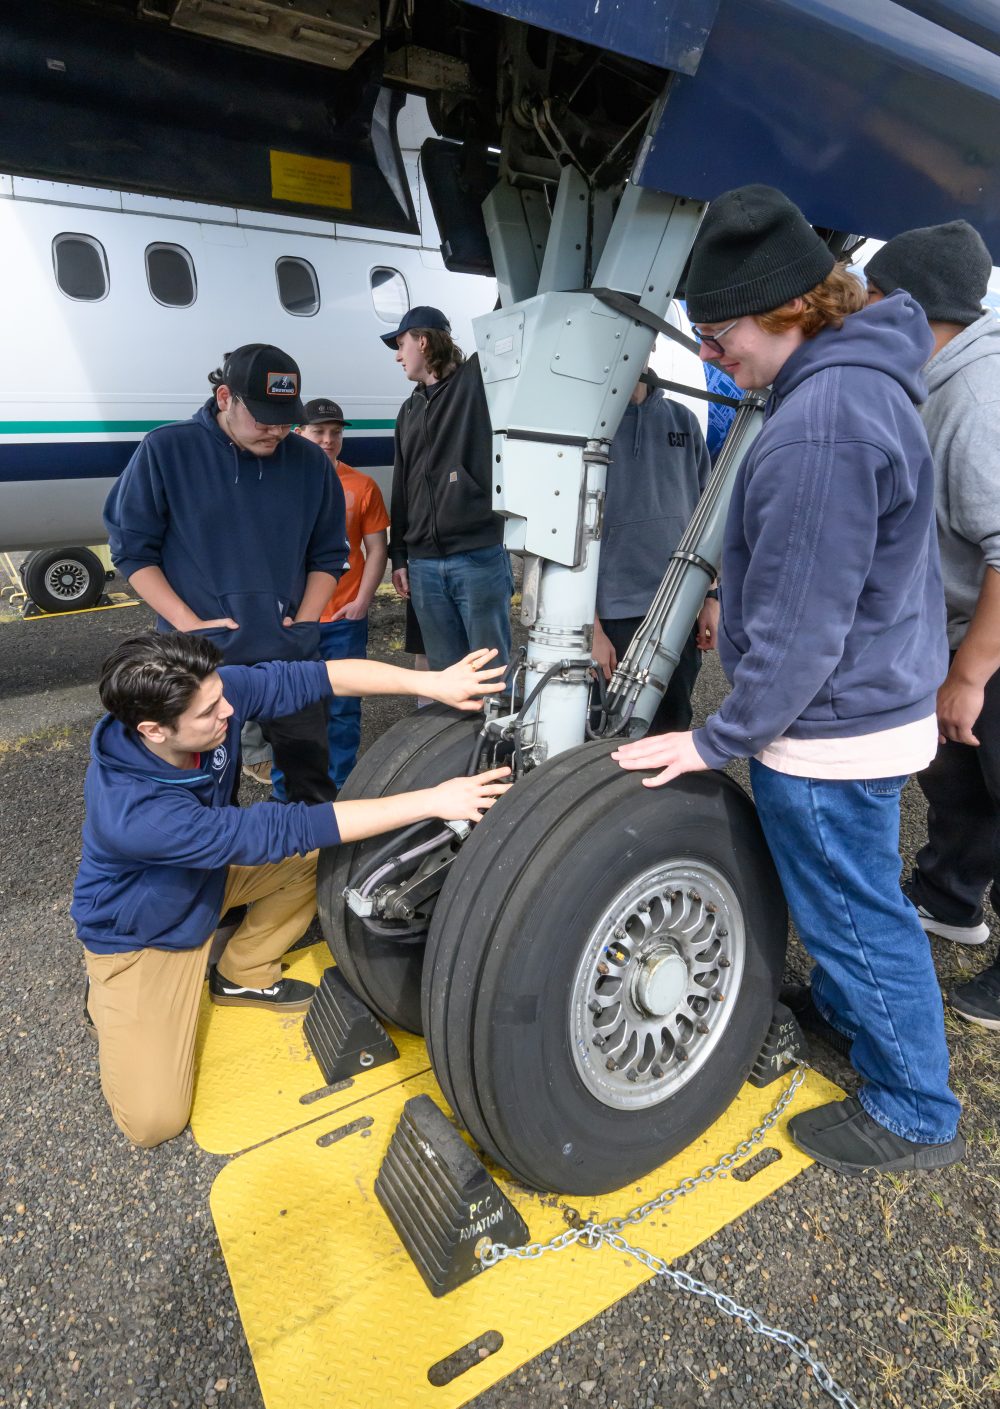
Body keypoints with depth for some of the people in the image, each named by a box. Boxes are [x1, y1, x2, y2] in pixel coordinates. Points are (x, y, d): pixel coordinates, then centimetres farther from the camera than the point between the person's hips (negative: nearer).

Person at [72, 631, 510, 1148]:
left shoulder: (210, 694, -26)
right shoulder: (132, 812, -41)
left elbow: (319, 676, -24)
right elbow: (283, 831, -42)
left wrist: (433, 682, -37)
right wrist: (432, 801, -42)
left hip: (207, 877, 6)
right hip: (138, 939, -6)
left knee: (323, 853, -10)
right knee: (153, 1119, -12)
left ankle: (242, 975, 10)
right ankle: (109, 997, 16)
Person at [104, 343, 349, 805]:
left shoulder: (309, 462, 3)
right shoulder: (164, 451, -4)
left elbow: (329, 554, 11)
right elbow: (131, 547, 0)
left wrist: (303, 622, -1)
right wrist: (189, 624, -10)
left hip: (292, 659, 2)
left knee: (313, 787, 10)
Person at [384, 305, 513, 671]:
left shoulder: (479, 379, 4)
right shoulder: (408, 411, 22)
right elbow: (401, 488, 21)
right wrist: (398, 556, 17)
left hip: (478, 556, -6)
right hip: (424, 564, 6)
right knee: (444, 672, 9)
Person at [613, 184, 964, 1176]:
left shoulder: (820, 421, -26)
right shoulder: (860, 380, 7)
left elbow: (801, 626, -26)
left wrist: (719, 740, -17)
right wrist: (740, 603, 19)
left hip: (827, 729, -10)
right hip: (871, 703, 10)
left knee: (856, 915, 9)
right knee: (849, 898, 27)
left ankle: (913, 1116, 31)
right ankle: (842, 1010, 51)